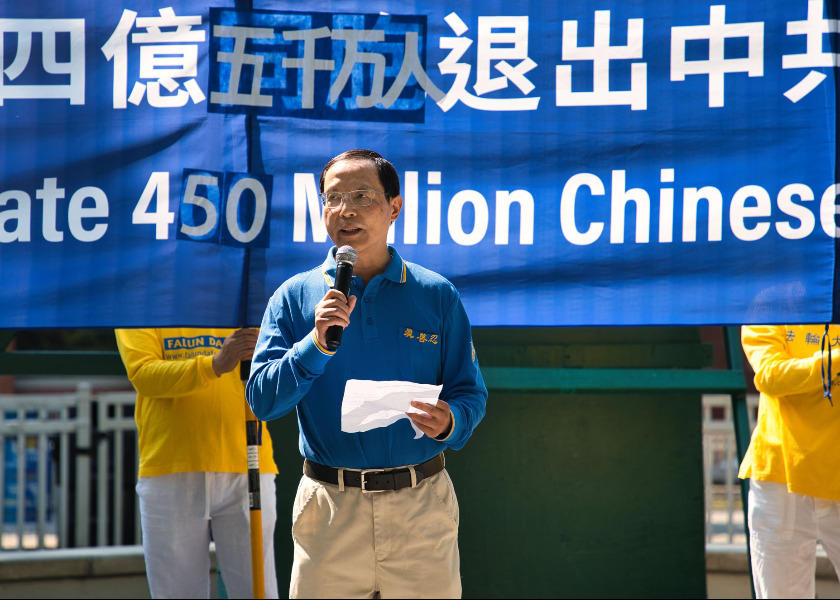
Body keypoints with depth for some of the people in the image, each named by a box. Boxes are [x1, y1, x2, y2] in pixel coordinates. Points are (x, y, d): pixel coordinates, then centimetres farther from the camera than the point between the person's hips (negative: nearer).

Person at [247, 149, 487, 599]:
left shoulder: (438, 296, 6)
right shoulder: (294, 298, 5)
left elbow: (471, 394, 5)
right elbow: (262, 400, -3)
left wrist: (448, 422, -17)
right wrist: (318, 343, -17)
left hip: (422, 507, 0)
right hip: (329, 508, 0)